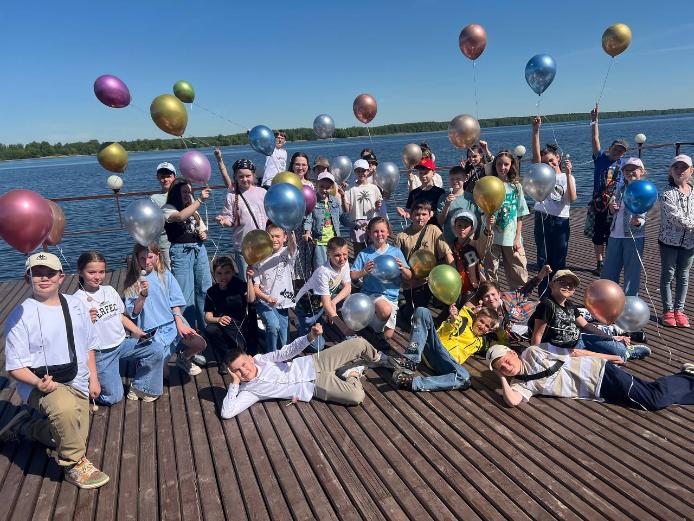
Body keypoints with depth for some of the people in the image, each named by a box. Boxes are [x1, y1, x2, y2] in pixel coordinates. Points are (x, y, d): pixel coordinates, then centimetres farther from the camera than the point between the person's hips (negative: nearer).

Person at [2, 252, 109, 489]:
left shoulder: (76, 305, 2)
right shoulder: (21, 316, -13)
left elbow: (88, 345, 12)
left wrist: (93, 378, 7)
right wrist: (38, 383, -29)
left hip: (76, 383, 6)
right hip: (40, 384, -5)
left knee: (75, 438, 13)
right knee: (66, 408, -38)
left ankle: (26, 426, 38)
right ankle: (75, 465, -14)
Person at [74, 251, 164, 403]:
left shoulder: (109, 290, 6)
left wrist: (139, 333, 3)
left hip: (122, 343, 5)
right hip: (101, 354, -5)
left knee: (156, 349, -16)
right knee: (113, 397, -8)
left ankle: (139, 387, 4)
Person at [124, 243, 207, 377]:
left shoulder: (165, 275, 5)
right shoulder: (132, 281, 2)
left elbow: (175, 303, 3)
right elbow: (133, 312, -3)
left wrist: (179, 324, -9)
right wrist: (142, 295, -20)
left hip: (172, 323, 2)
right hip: (151, 330, -1)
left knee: (200, 344, -21)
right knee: (161, 373, -13)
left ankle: (183, 359, 14)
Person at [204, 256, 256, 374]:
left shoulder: (238, 284, -2)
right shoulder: (212, 292, 3)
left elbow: (251, 299, -20)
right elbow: (207, 317, -3)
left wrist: (249, 279, -29)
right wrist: (218, 319, -25)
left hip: (241, 327, -2)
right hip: (222, 327, 2)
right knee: (210, 330, -28)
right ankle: (223, 361, -8)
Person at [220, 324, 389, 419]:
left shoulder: (260, 359, -2)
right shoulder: (248, 391, -10)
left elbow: (288, 351, -6)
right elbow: (226, 413, -22)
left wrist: (311, 336, -24)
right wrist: (234, 383, -22)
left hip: (312, 364, 4)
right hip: (314, 386, -3)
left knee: (359, 343, -6)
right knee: (357, 397, -25)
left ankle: (379, 359, 29)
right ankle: (352, 375, 12)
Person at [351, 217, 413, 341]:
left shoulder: (396, 252, 2)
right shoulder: (364, 254, -2)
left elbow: (409, 277, 3)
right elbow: (352, 276, -3)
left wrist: (402, 268, -18)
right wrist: (364, 271, -22)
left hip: (392, 296, 3)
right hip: (372, 293, -3)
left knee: (388, 335, 1)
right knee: (385, 310, -36)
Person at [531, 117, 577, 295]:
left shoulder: (568, 177, 5)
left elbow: (572, 199, -13)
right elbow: (536, 154, -9)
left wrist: (568, 174, -19)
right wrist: (536, 130, -21)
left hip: (560, 221, 0)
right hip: (542, 220, 1)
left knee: (559, 261, 5)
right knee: (543, 260, 3)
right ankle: (543, 297, 12)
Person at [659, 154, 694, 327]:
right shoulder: (667, 195, -10)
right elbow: (677, 218, -18)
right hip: (669, 240, -4)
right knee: (668, 275, 6)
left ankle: (679, 310, 21)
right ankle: (668, 311, 16)